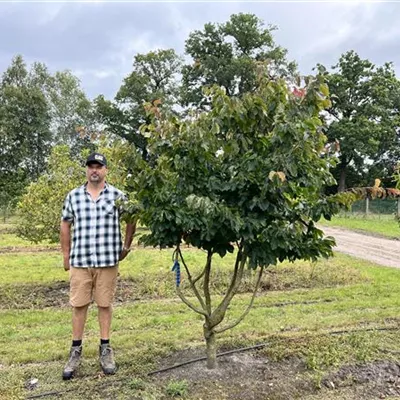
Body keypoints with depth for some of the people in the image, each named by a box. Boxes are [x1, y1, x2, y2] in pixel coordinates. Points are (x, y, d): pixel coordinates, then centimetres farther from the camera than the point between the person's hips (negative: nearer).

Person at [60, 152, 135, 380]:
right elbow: (66, 224, 13)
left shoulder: (118, 195, -1)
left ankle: (106, 349, 21)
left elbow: (131, 220, 11)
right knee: (78, 305, 6)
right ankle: (76, 351, 19)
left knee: (105, 304, 8)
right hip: (80, 260, 2)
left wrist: (126, 246, 9)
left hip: (108, 260, -1)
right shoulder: (73, 196, 4)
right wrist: (66, 254, 12)